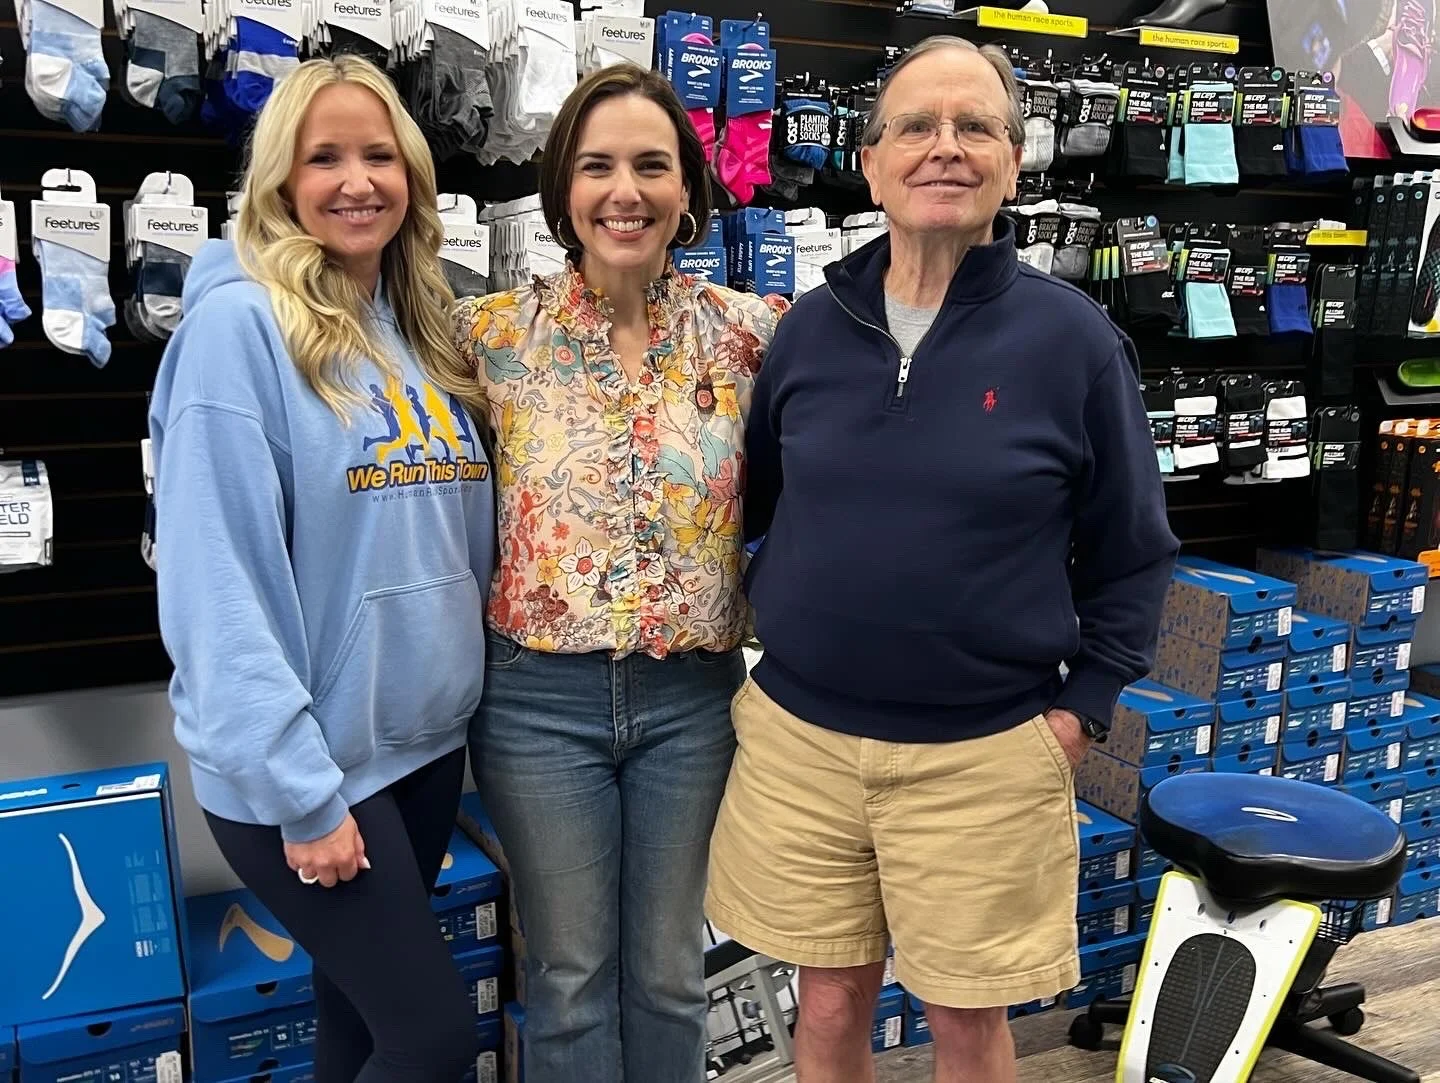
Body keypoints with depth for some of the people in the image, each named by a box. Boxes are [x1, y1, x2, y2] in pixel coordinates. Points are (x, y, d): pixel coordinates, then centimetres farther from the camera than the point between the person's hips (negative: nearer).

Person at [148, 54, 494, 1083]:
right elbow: (219, 583, -19)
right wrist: (303, 792, -19)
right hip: (304, 767, -6)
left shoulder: (422, 328, 8)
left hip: (427, 740, 7)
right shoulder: (240, 322, -14)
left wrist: (469, 697, 9)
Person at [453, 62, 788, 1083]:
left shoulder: (748, 330, -3)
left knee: (669, 969, 17)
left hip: (692, 694, 1)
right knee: (571, 973, 14)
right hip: (541, 695, -1)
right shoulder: (496, 332, -5)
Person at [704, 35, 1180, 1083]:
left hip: (984, 754, -2)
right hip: (798, 735, 3)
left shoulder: (1072, 336, -5)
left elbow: (1132, 553, 1)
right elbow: (752, 506, 13)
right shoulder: (811, 326, 2)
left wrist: (1080, 710, -4)